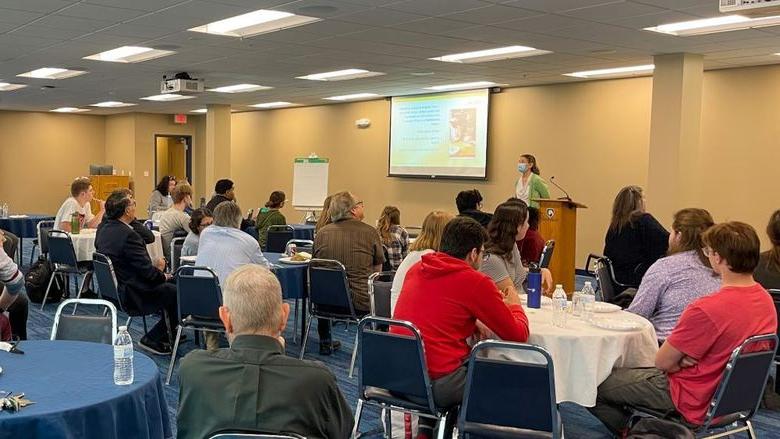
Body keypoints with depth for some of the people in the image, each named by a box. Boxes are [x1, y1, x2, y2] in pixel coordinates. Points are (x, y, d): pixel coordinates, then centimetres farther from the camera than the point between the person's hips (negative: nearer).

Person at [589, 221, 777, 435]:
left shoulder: (706, 309, -32)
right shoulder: (765, 299, -4)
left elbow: (662, 362, -20)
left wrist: (681, 362, 0)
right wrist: (688, 358, -5)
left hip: (693, 400, -8)